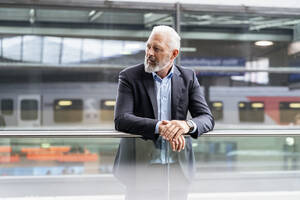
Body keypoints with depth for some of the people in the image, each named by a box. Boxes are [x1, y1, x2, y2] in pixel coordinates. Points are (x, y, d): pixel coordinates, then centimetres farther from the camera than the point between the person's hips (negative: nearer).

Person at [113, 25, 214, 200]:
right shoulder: (130, 77, -1)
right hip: (141, 169, -2)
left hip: (178, 167, 2)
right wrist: (159, 127, -29)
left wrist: (187, 125, -26)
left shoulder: (188, 78, 6)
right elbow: (121, 120, -14)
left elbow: (207, 118, -1)